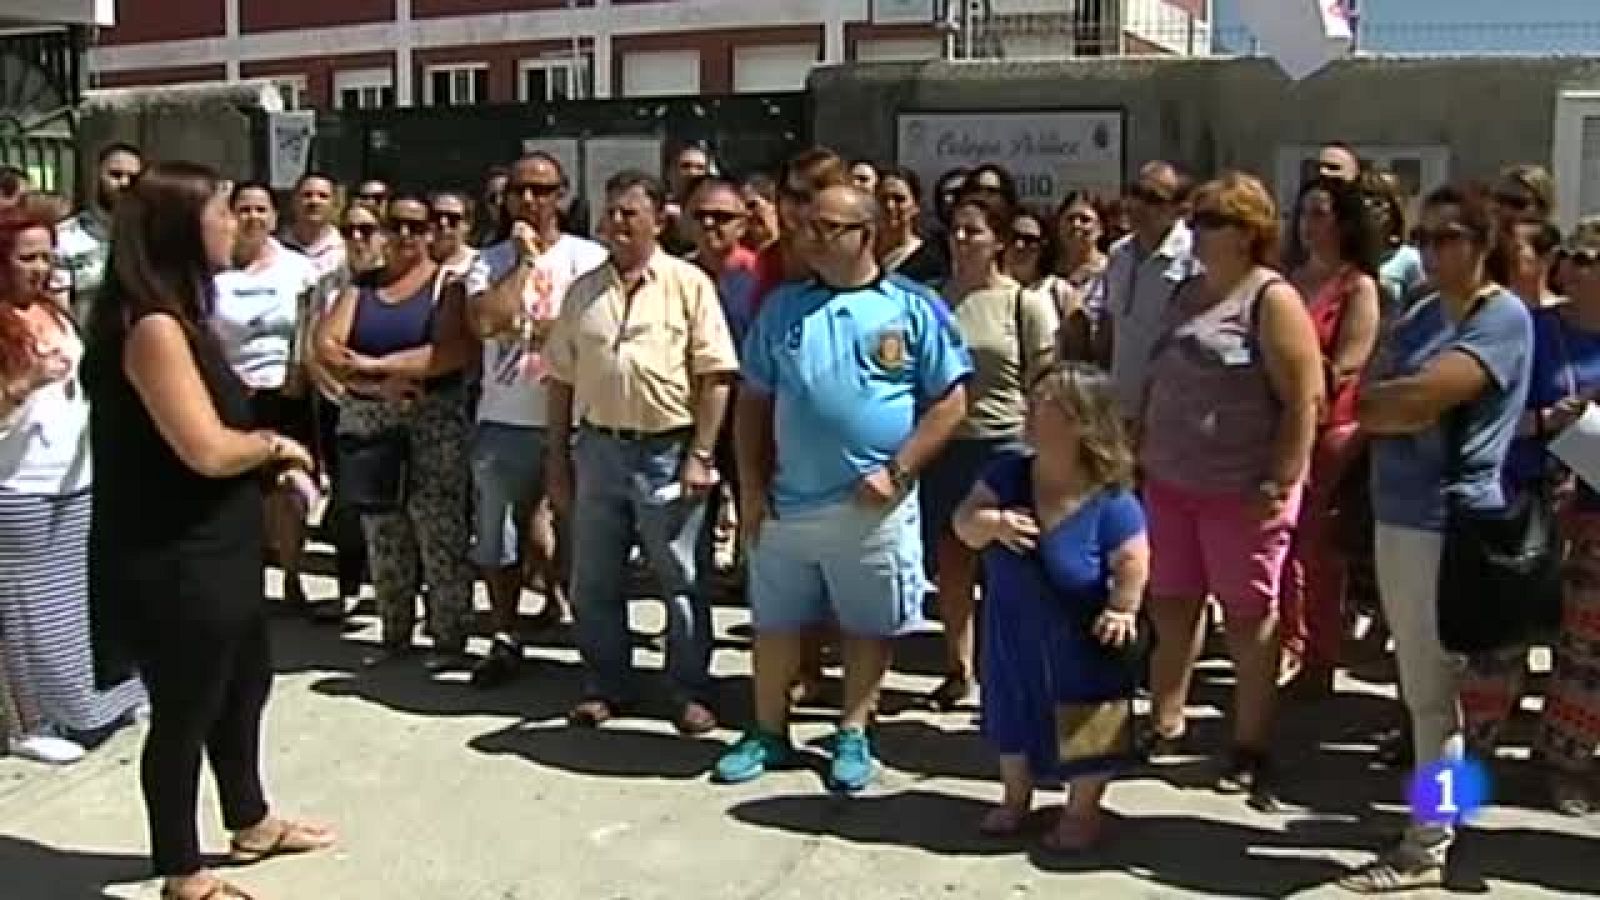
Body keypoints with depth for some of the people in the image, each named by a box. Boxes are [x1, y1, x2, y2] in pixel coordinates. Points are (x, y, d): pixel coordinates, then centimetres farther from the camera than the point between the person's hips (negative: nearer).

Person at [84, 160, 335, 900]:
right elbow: (208, 450, -26)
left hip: (215, 549, 10)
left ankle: (250, 824, 44)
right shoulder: (151, 327, -22)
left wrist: (270, 459, 2)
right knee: (183, 712, 6)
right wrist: (276, 444, -10)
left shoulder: (179, 318, 10)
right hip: (174, 562, -10)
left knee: (245, 686, 24)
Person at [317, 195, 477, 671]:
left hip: (434, 421, -4)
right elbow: (326, 344, 0)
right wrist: (377, 383, -16)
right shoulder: (362, 285, 12)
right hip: (367, 420, 4)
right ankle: (394, 635, 20)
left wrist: (377, 364, -17)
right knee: (383, 536, 9)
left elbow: (457, 349, -17)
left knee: (441, 533, -5)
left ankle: (450, 639, 3)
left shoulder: (447, 282, 0)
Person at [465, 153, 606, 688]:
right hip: (503, 421, 3)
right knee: (497, 536, 9)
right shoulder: (491, 261, 4)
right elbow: (486, 322, -14)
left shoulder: (589, 258, -1)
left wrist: (520, 325, -9)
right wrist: (524, 259, -9)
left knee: (576, 528, 7)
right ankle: (505, 639, 22)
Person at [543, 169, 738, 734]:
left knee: (682, 581, 5)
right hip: (598, 448, 4)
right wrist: (557, 458, 9)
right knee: (594, 579, 12)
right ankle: (605, 684, 27)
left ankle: (691, 691, 18)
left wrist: (700, 455, -13)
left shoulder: (689, 284, -4)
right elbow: (561, 379, 12)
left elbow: (714, 376, -8)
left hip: (668, 450, -4)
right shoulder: (584, 290, 9)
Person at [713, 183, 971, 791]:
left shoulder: (914, 308, -3)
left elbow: (950, 402, -4)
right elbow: (753, 402, 9)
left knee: (869, 626, 10)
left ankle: (852, 736, 27)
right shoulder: (783, 306, 6)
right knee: (776, 623, 12)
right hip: (787, 502, 3)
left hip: (873, 506, -3)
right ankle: (769, 733, 28)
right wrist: (752, 488, 2)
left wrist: (897, 473, -12)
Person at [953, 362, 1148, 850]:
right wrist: (991, 524, -30)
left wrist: (1121, 611, -23)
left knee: (1083, 732, 13)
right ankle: (1016, 797, 46)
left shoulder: (1112, 502, -25)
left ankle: (1082, 811, 36)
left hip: (1079, 645, -5)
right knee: (1013, 719, 23)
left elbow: (1132, 565, -16)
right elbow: (964, 523, -11)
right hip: (1012, 635, 5)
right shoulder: (1008, 472, -12)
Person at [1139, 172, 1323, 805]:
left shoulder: (1272, 298, -11)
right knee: (1170, 606, 14)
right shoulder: (1187, 293, 12)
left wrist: (1280, 483, -19)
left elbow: (1304, 399, -16)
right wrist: (1143, 451, 14)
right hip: (1171, 482, 7)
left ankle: (1251, 747, 17)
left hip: (1240, 489, -7)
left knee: (1248, 615, 5)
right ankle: (1165, 725, 29)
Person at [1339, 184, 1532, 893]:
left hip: (1448, 520, -8)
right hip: (1395, 513, 8)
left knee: (1433, 688, 0)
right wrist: (1385, 402, -12)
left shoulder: (1504, 318, -11)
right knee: (1419, 682, 14)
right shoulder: (1420, 314, 15)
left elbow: (1423, 399, -22)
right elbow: (1369, 385, 9)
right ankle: (1435, 816, 25)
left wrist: (1356, 402, -5)